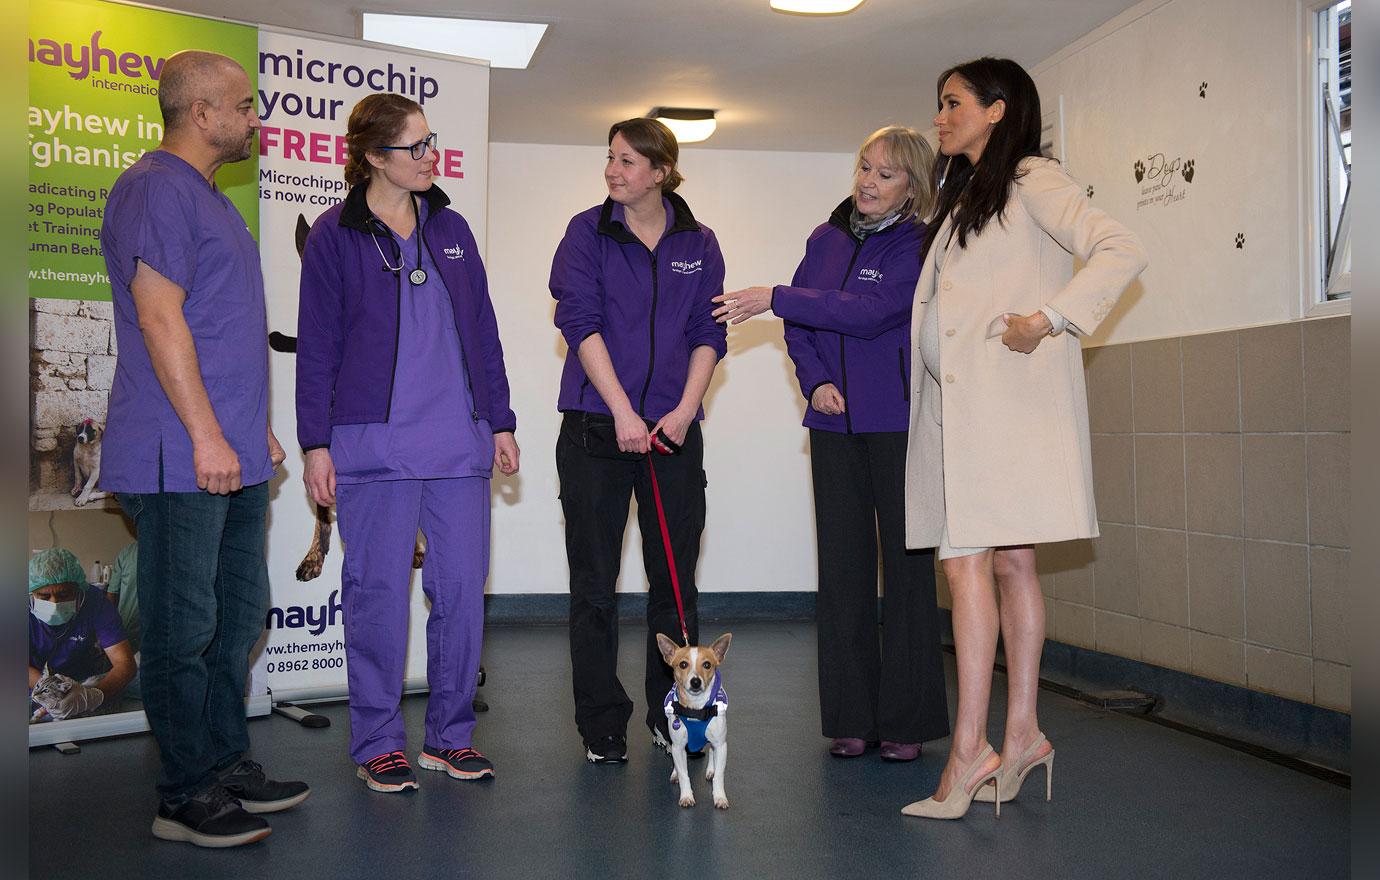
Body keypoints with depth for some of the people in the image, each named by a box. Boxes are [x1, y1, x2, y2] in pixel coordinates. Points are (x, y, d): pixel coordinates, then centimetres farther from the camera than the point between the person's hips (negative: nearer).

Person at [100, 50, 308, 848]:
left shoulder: (211, 198, 20)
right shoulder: (155, 189, -10)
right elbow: (159, 318, -18)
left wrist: (256, 427, 22)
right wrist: (206, 434, -20)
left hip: (232, 457, 10)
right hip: (182, 458, -10)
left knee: (238, 616, 15)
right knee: (184, 627, -3)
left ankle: (229, 767, 26)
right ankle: (188, 797, 6)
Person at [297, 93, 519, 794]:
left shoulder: (450, 227, 14)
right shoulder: (335, 235, 2)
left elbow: (482, 330, 16)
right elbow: (317, 347, 1)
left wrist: (500, 421, 12)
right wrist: (315, 443, -3)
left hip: (459, 443, 4)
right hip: (373, 443, -4)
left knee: (462, 589, 5)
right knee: (379, 592, 1)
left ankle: (450, 736, 19)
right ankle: (378, 743, 15)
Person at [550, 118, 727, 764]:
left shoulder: (697, 243, 9)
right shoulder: (588, 232, 2)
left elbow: (708, 334, 6)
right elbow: (580, 322, -7)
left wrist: (685, 409, -8)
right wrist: (623, 412, -15)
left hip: (674, 428, 2)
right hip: (595, 427, -2)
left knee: (675, 578, 6)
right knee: (594, 583, 2)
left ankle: (673, 717, 18)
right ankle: (601, 725, 12)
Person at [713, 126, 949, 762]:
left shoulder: (919, 247, -6)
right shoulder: (826, 239, 12)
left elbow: (869, 311, -19)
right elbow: (800, 324, 15)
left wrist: (776, 299, -17)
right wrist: (816, 381, -2)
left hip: (900, 425, -5)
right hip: (834, 424, 5)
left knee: (907, 564, -1)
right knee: (842, 565, 5)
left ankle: (906, 720, 8)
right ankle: (851, 716, 13)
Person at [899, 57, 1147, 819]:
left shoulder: (1032, 181, -1)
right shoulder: (962, 198, 25)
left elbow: (1121, 252, -13)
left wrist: (1047, 321, -17)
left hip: (1007, 393, -8)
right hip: (957, 398, 8)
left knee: (966, 559, -15)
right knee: (1008, 562, 6)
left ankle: (970, 748, -15)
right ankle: (1022, 735, 9)